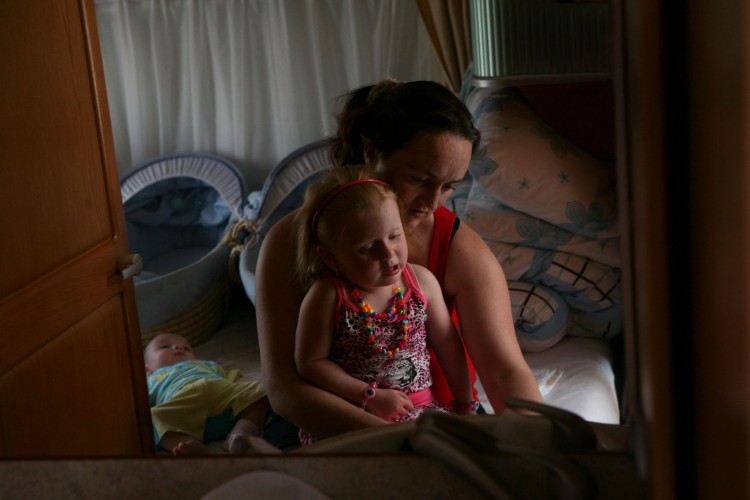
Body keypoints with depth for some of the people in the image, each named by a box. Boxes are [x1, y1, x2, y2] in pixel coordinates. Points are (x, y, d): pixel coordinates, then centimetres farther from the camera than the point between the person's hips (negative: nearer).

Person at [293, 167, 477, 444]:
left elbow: (447, 343, 12)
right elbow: (310, 362, -8)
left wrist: (465, 404, 15)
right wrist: (370, 397, -13)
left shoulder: (422, 281, 0)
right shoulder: (328, 296, -12)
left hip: (420, 408, 4)